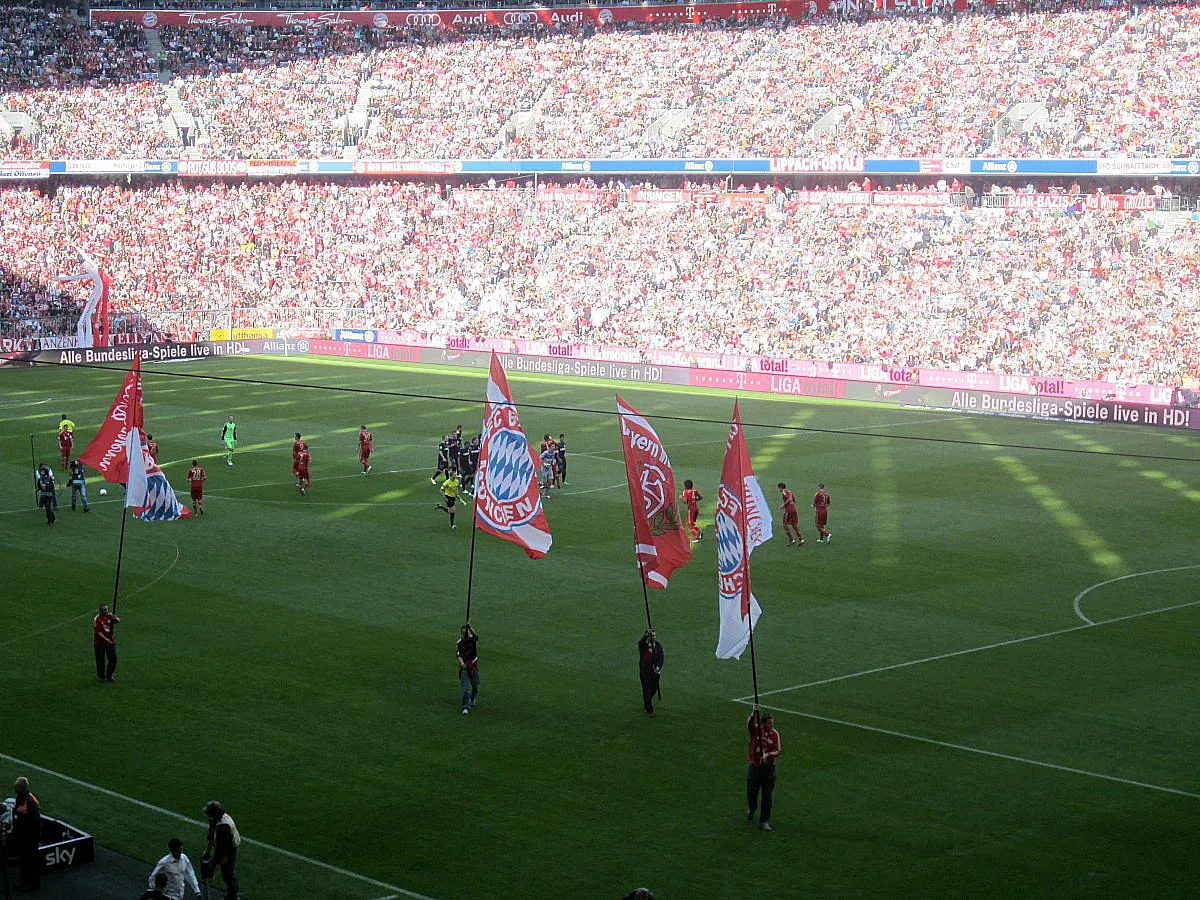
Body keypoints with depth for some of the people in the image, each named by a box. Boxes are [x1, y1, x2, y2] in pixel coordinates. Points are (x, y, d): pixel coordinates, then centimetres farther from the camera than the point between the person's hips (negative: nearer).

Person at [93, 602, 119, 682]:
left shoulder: (110, 616, 0)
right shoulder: (97, 619, -14)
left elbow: (118, 621, -12)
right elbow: (98, 632, -18)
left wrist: (115, 619, -35)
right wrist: (106, 639, -25)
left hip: (111, 642, 4)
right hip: (100, 643, -4)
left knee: (113, 659, 0)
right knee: (101, 660, 7)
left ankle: (109, 675, 17)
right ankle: (101, 676, 27)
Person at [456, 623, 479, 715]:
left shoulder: (472, 638, -2)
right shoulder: (459, 643, -2)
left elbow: (476, 635, -26)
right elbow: (458, 654, -10)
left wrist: (470, 627, -43)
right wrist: (461, 662, -29)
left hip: (474, 664, 2)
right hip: (464, 666, -2)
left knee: (475, 685, 13)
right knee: (465, 687, -10)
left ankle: (472, 699, 43)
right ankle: (466, 707, -11)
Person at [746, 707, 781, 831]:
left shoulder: (775, 734, -4)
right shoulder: (756, 729, -8)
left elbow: (777, 751, -7)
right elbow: (749, 724, -31)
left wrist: (768, 755, -26)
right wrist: (754, 713, -48)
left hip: (769, 769, 1)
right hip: (754, 767, -1)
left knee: (767, 796, 1)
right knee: (751, 793, 9)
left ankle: (764, 821, 13)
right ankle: (751, 810, 42)